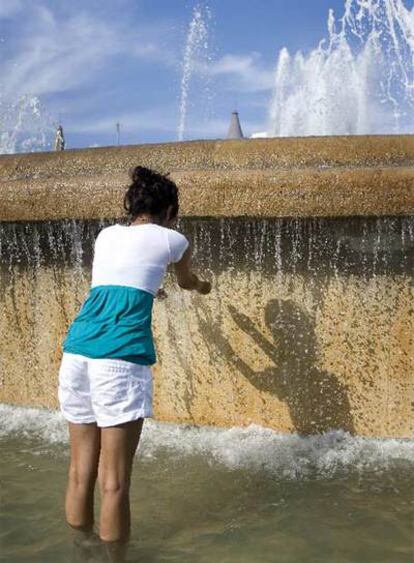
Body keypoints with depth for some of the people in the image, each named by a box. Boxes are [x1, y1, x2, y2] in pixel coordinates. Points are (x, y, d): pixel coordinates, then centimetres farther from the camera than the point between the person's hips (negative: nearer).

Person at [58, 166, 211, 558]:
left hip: (76, 352, 6)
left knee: (80, 472, 13)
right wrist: (202, 287, 54)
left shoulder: (106, 235, 22)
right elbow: (185, 281, 31)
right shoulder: (171, 239, 10)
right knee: (114, 481, 1)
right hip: (120, 358, -6)